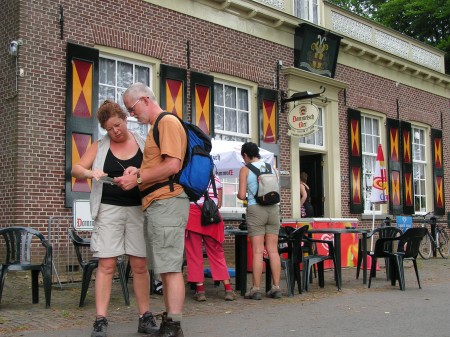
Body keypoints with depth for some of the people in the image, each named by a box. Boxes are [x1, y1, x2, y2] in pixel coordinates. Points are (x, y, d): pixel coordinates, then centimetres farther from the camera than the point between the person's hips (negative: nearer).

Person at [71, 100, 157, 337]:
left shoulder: (143, 144, 6)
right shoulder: (99, 146, 7)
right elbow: (76, 169, 4)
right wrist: (90, 172, -19)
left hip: (138, 209, 1)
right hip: (109, 209, 0)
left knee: (139, 264, 3)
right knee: (106, 265, -4)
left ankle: (145, 317, 13)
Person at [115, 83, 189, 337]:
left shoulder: (168, 122, -7)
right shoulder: (157, 127, 23)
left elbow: (172, 165, -17)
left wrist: (137, 179, -12)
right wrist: (139, 172, 10)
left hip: (167, 201, -10)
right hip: (157, 203, 10)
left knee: (170, 268, -9)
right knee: (165, 267, 12)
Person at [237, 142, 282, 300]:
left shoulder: (245, 170, -2)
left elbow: (242, 195, -5)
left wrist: (239, 195, 16)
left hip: (256, 210, -4)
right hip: (273, 208, 4)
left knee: (257, 251, -2)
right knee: (273, 250, 6)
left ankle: (256, 289, 0)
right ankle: (276, 287, 7)